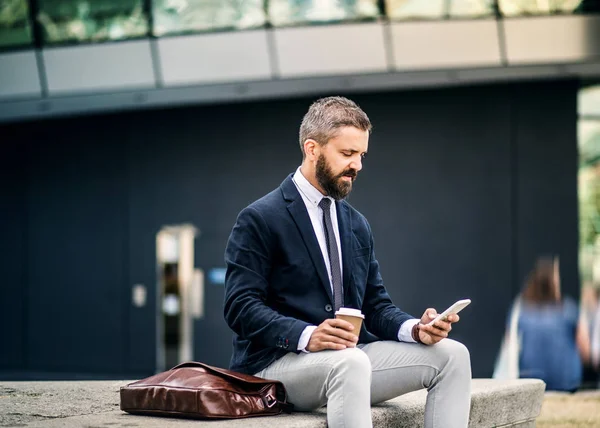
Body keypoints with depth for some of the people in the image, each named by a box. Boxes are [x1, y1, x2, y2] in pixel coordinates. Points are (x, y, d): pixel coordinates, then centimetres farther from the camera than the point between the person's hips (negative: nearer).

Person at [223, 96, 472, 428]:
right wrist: (306, 335, -30)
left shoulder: (357, 225, 17)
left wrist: (415, 329, -7)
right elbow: (240, 306, -14)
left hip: (350, 358, 7)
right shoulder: (259, 220, -6)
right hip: (275, 363, -7)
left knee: (451, 354, -9)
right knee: (350, 362, -38)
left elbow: (376, 305, 15)